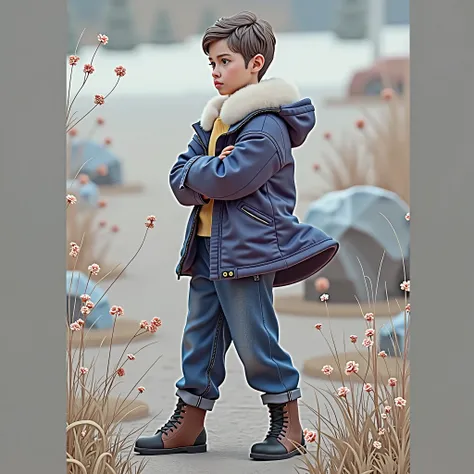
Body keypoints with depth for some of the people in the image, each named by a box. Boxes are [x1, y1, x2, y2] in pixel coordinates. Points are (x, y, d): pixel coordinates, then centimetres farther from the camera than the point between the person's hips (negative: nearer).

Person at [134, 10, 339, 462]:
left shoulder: (266, 125, -12)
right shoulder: (214, 118, 16)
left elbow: (228, 179, -24)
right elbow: (180, 182, 10)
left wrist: (196, 170, -5)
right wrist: (208, 172, -9)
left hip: (247, 250, -9)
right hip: (206, 246, 9)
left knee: (254, 339, -3)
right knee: (200, 336, 11)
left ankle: (288, 424, 9)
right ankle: (189, 425, 18)